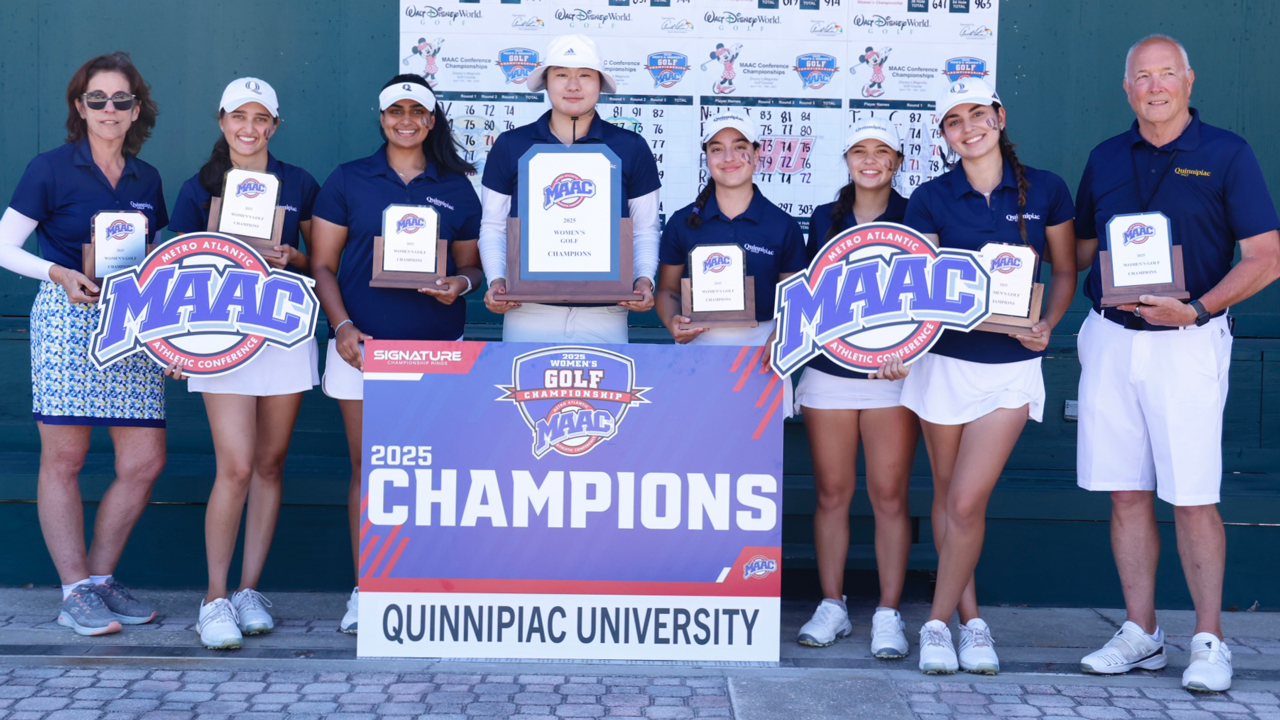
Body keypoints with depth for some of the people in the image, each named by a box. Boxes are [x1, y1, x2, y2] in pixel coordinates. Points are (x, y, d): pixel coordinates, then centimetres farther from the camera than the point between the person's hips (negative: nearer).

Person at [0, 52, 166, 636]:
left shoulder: (147, 180, 15)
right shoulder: (51, 169, 1)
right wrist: (61, 274, -14)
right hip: (67, 319, -5)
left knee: (145, 461, 1)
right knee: (63, 458, -2)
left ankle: (100, 578, 16)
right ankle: (75, 593, 7)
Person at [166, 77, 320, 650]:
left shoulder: (299, 186, 8)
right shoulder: (199, 189, 6)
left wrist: (293, 258, -9)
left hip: (286, 331, 2)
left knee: (270, 464, 6)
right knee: (235, 467, -10)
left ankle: (250, 590, 16)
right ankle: (215, 598, 2)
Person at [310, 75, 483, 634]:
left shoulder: (457, 188, 11)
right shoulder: (348, 181, 8)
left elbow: (471, 263, 15)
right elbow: (323, 264, 6)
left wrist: (461, 284, -9)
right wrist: (342, 325, -8)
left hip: (436, 346, 1)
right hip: (363, 345, 0)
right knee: (367, 467, 0)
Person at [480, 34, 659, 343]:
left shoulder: (631, 148, 5)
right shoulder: (510, 146, 6)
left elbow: (645, 230, 10)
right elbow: (494, 227, 10)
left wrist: (644, 280, -7)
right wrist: (496, 280, -6)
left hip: (604, 316, 0)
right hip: (527, 314, 0)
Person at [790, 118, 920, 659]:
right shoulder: (824, 219, 11)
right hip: (829, 367, 2)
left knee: (889, 495, -3)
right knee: (831, 493, 5)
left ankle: (888, 614, 6)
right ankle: (832, 606, 15)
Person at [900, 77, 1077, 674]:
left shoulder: (1045, 190, 1)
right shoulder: (930, 199, 1)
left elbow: (1066, 272, 10)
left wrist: (1047, 324, -8)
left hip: (1011, 364, -1)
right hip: (945, 360, 2)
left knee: (967, 502, -7)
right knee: (947, 495, 9)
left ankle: (938, 622, 9)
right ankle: (971, 619, 25)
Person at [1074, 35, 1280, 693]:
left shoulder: (1226, 155, -1)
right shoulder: (1105, 159, 11)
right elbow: (1081, 251, 18)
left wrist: (1200, 308, -18)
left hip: (1186, 344, -4)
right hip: (1111, 341, 4)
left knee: (1193, 499, -2)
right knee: (1127, 495, 7)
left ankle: (1209, 642, 10)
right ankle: (1141, 634, 17)